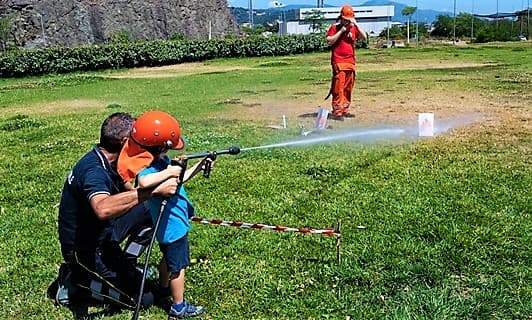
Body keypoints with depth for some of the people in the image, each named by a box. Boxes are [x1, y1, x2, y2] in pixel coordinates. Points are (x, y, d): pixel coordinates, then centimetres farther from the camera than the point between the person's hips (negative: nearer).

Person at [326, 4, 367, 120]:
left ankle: (345, 110, 16)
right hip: (338, 62, -5)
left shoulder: (354, 28, 12)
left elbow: (364, 37, 0)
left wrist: (356, 24, -7)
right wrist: (341, 30, -13)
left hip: (351, 62, 5)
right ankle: (337, 112, -12)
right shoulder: (334, 27, 0)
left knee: (348, 88, 8)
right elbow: (329, 41, -12)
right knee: (338, 88, -11)